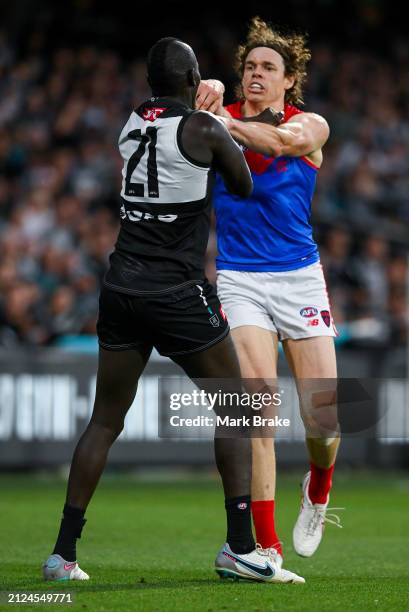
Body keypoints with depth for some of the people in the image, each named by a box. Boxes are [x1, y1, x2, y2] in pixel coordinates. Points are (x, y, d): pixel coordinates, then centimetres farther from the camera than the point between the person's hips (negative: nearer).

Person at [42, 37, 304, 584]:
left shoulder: (133, 123, 7)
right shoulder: (203, 130, -8)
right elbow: (245, 189, 5)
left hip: (121, 288, 6)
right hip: (179, 292, -5)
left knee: (105, 420, 13)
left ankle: (64, 553, 10)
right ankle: (240, 547, -1)